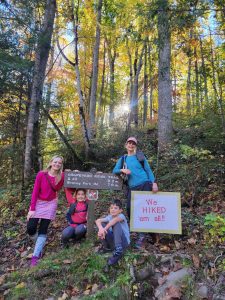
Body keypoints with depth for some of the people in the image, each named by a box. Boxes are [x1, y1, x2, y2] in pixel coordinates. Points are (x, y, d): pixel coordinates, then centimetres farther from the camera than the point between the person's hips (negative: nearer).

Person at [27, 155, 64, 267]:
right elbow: (35, 191, -11)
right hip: (38, 203, -1)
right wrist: (32, 208, -14)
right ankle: (40, 244, 26)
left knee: (43, 230, 0)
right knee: (30, 229, -6)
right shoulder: (41, 174, -13)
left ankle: (35, 256, 11)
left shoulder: (62, 176, -7)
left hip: (51, 204, 1)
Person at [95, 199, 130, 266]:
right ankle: (106, 246, 3)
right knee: (102, 224, -12)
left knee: (116, 223, -30)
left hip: (124, 242, -5)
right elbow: (97, 221, -16)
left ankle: (118, 250, -30)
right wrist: (101, 228, -37)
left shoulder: (121, 216, -15)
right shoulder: (109, 217, 0)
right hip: (113, 241, 5)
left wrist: (104, 229, -40)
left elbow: (115, 219, -40)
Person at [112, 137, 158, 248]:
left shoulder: (140, 156, 5)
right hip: (132, 188, 3)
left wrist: (154, 183, -9)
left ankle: (142, 235, 7)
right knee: (130, 209, -4)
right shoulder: (123, 158, 13)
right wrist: (122, 170, -13)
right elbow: (114, 170, 8)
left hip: (144, 185, -3)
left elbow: (148, 170, 3)